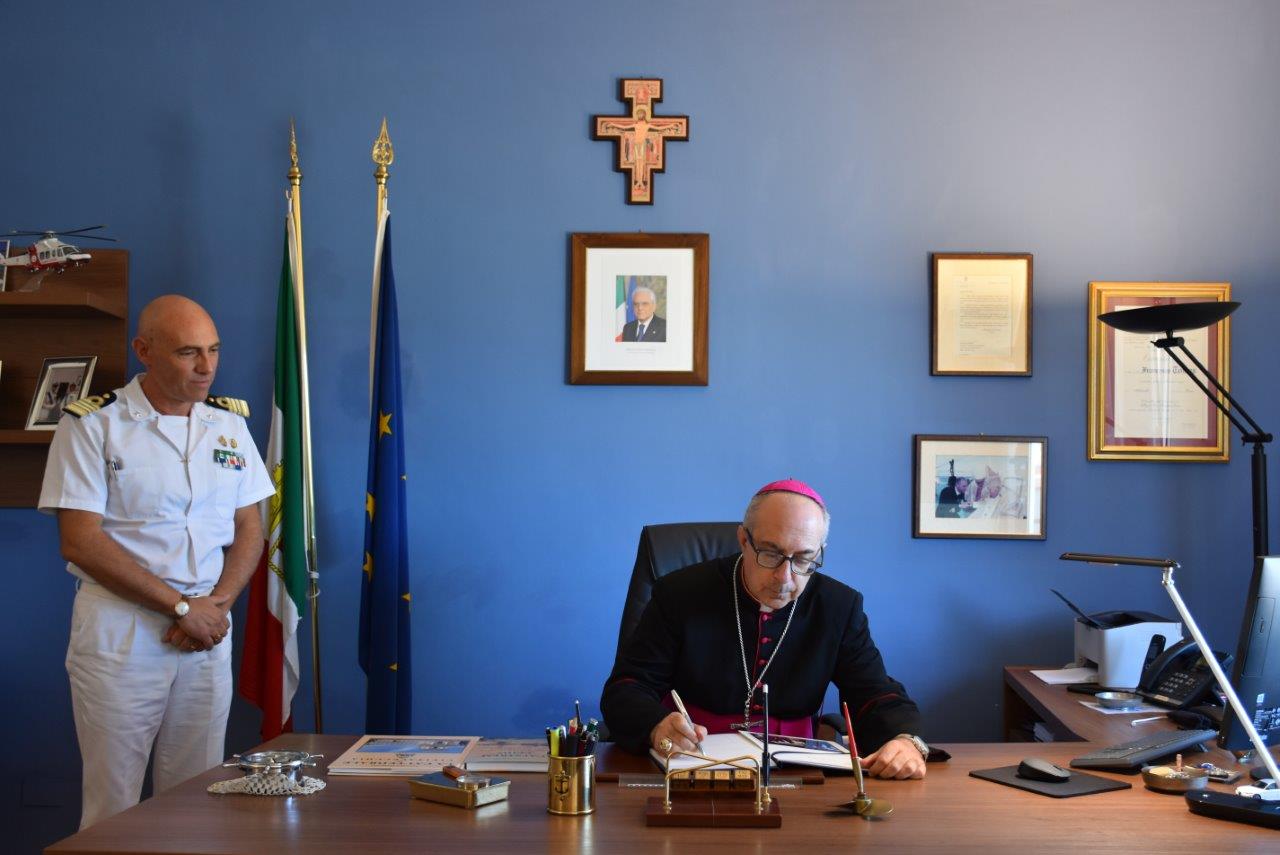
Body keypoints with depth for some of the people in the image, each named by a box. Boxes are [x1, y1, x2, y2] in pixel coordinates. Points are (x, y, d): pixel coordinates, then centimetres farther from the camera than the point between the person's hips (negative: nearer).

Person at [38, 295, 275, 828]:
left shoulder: (229, 424, 9)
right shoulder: (93, 424, -5)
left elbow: (249, 529, 11)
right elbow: (80, 542, -11)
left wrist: (217, 604, -6)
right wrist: (182, 606, -13)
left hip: (209, 628, 4)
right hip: (119, 632, -4)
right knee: (113, 803, 1)